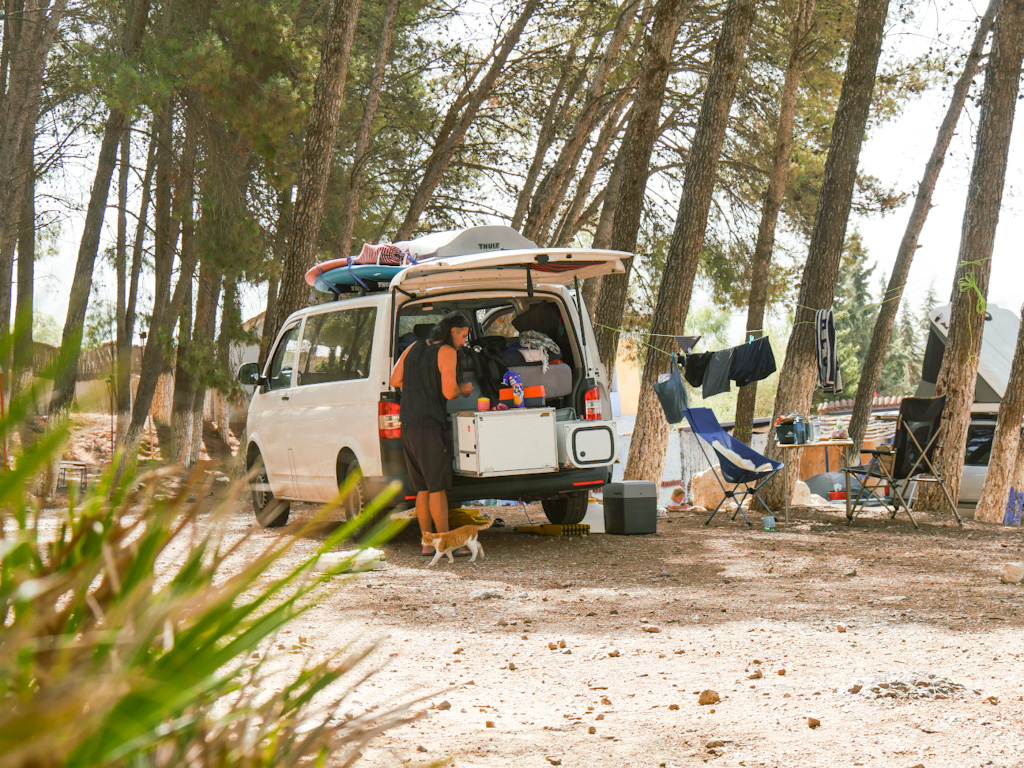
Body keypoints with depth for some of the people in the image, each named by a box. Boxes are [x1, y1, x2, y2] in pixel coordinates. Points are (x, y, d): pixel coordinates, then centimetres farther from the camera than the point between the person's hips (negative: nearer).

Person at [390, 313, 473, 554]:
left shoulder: (413, 349, 13)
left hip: (408, 425, 7)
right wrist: (463, 389, 5)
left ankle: (427, 543, 13)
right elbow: (449, 392, -16)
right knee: (438, 487, -4)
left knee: (422, 488, 11)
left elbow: (395, 380, 13)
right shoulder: (447, 352, -8)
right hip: (429, 426, -7)